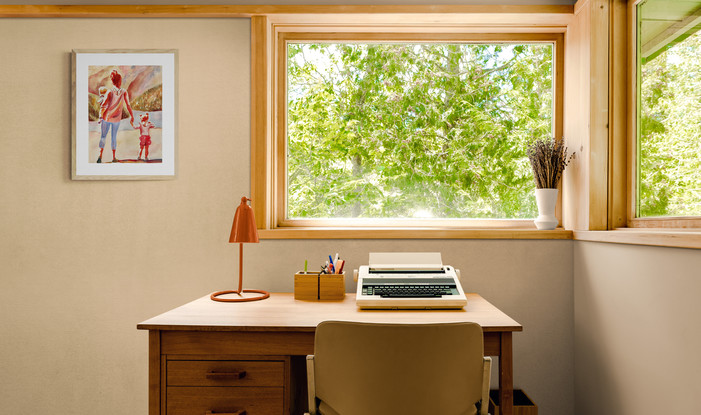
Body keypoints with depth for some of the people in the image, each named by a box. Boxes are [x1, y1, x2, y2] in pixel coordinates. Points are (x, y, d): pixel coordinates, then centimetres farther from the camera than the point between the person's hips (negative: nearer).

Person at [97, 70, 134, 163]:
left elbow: (103, 105, -12)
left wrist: (101, 115, 0)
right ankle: (114, 157, 15)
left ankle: (100, 155, -2)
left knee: (103, 136, 11)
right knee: (114, 137, 14)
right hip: (117, 119, 1)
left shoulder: (110, 92, -11)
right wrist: (132, 117, 0)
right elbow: (128, 106, -9)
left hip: (106, 117, -1)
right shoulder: (124, 92, -10)